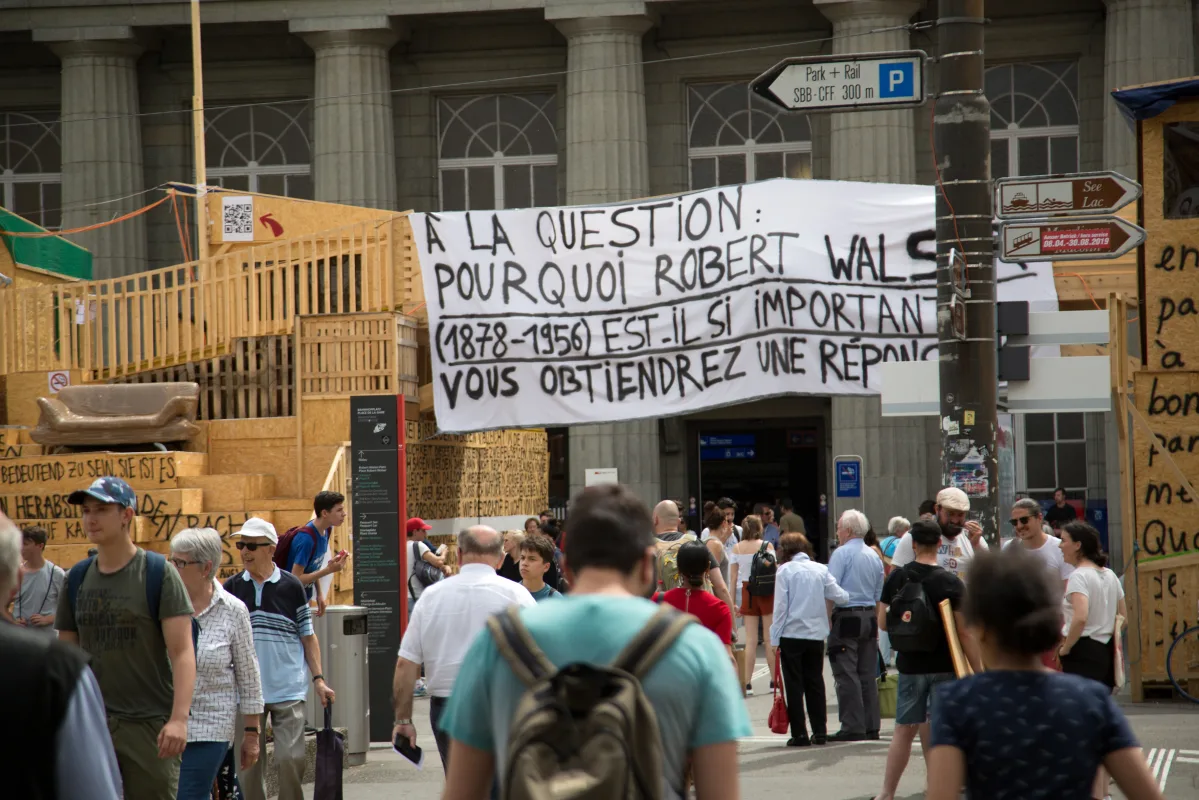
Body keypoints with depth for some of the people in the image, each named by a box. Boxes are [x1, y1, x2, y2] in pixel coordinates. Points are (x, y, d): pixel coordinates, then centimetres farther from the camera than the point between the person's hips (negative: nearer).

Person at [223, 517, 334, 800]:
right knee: (248, 761, 4)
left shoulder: (291, 587, 0)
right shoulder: (231, 589, 5)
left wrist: (318, 679, -2)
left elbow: (308, 637, 6)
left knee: (291, 758, -5)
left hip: (288, 689, -2)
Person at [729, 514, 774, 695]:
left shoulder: (737, 548, 1)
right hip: (767, 592, -2)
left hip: (747, 592, 2)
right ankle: (774, 680, 8)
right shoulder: (767, 546, -6)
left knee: (750, 640, 4)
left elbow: (733, 576, 1)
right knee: (770, 638, 5)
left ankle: (747, 683, -1)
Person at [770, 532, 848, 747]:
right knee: (815, 683, 12)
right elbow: (839, 596, 4)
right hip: (816, 634, 4)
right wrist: (850, 596, 27)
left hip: (792, 634, -4)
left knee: (794, 684, 3)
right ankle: (820, 732, 12)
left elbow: (780, 606, -8)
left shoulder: (785, 571, -6)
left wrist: (774, 640, -4)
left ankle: (799, 734, 0)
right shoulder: (820, 570, 4)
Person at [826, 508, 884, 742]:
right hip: (869, 617, 7)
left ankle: (853, 727, -8)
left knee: (847, 675, -5)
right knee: (867, 675, 9)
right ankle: (871, 726, 10)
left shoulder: (842, 553, -8)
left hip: (846, 617, -7)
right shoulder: (874, 556, 14)